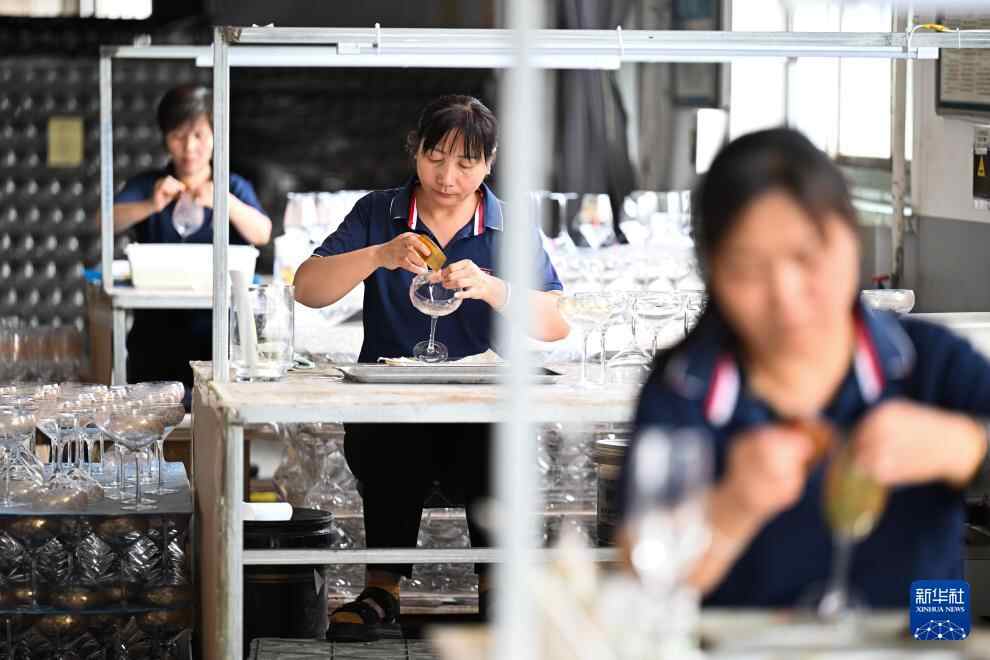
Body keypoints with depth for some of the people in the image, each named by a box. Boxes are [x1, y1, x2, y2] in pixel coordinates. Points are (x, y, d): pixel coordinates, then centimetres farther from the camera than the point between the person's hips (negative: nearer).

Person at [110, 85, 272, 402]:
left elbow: (262, 234, -8)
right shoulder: (146, 186, 11)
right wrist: (151, 206, -26)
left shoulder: (235, 188, 10)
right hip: (157, 326, 1)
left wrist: (225, 202, -28)